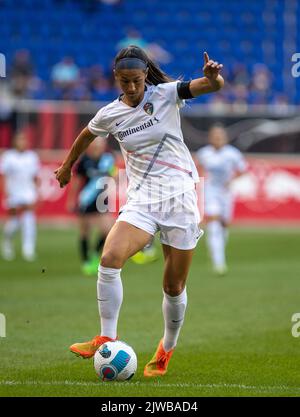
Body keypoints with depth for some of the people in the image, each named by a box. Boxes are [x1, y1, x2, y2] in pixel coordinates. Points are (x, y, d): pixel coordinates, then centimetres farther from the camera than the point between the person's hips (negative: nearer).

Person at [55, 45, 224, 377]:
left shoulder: (166, 94, -6)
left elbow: (215, 86, -17)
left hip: (180, 195, -2)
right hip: (141, 199, 2)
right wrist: (67, 165, 37)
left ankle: (167, 349, 26)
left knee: (174, 287, 3)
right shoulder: (110, 114, 2)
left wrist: (212, 76, -40)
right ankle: (106, 339, -13)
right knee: (110, 259, -23)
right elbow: (86, 136, 23)